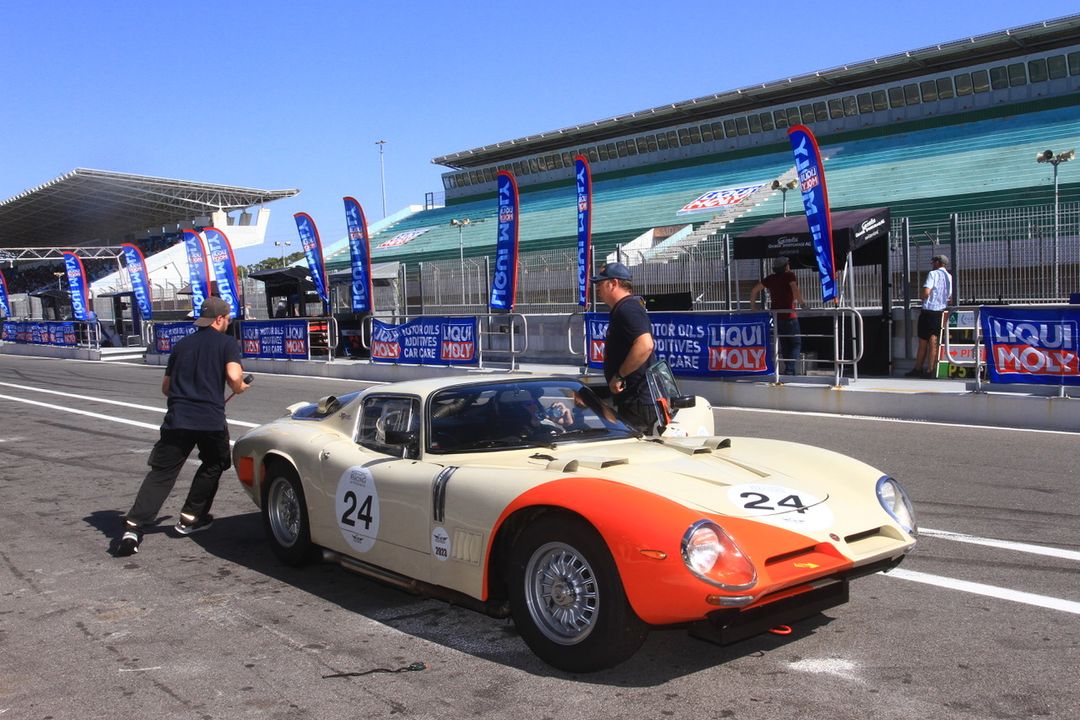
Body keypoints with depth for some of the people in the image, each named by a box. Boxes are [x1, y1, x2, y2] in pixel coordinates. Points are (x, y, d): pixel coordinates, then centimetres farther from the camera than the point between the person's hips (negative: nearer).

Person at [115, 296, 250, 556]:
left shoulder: (182, 345, 17)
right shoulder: (228, 343, 2)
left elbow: (166, 387, 21)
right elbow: (234, 377, -15)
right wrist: (239, 388, 7)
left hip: (177, 420, 3)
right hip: (212, 421, -3)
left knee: (161, 473, 5)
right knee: (213, 466, 22)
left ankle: (133, 526, -8)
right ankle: (190, 518, 25)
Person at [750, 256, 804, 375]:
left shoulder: (770, 279, 11)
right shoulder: (789, 275, -4)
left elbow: (754, 290, 14)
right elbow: (795, 290, -22)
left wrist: (753, 306, 21)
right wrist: (801, 303, -19)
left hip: (776, 315, 6)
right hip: (789, 316, -6)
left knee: (784, 344, 15)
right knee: (796, 343, 1)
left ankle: (788, 369, 17)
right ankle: (791, 369, -13)